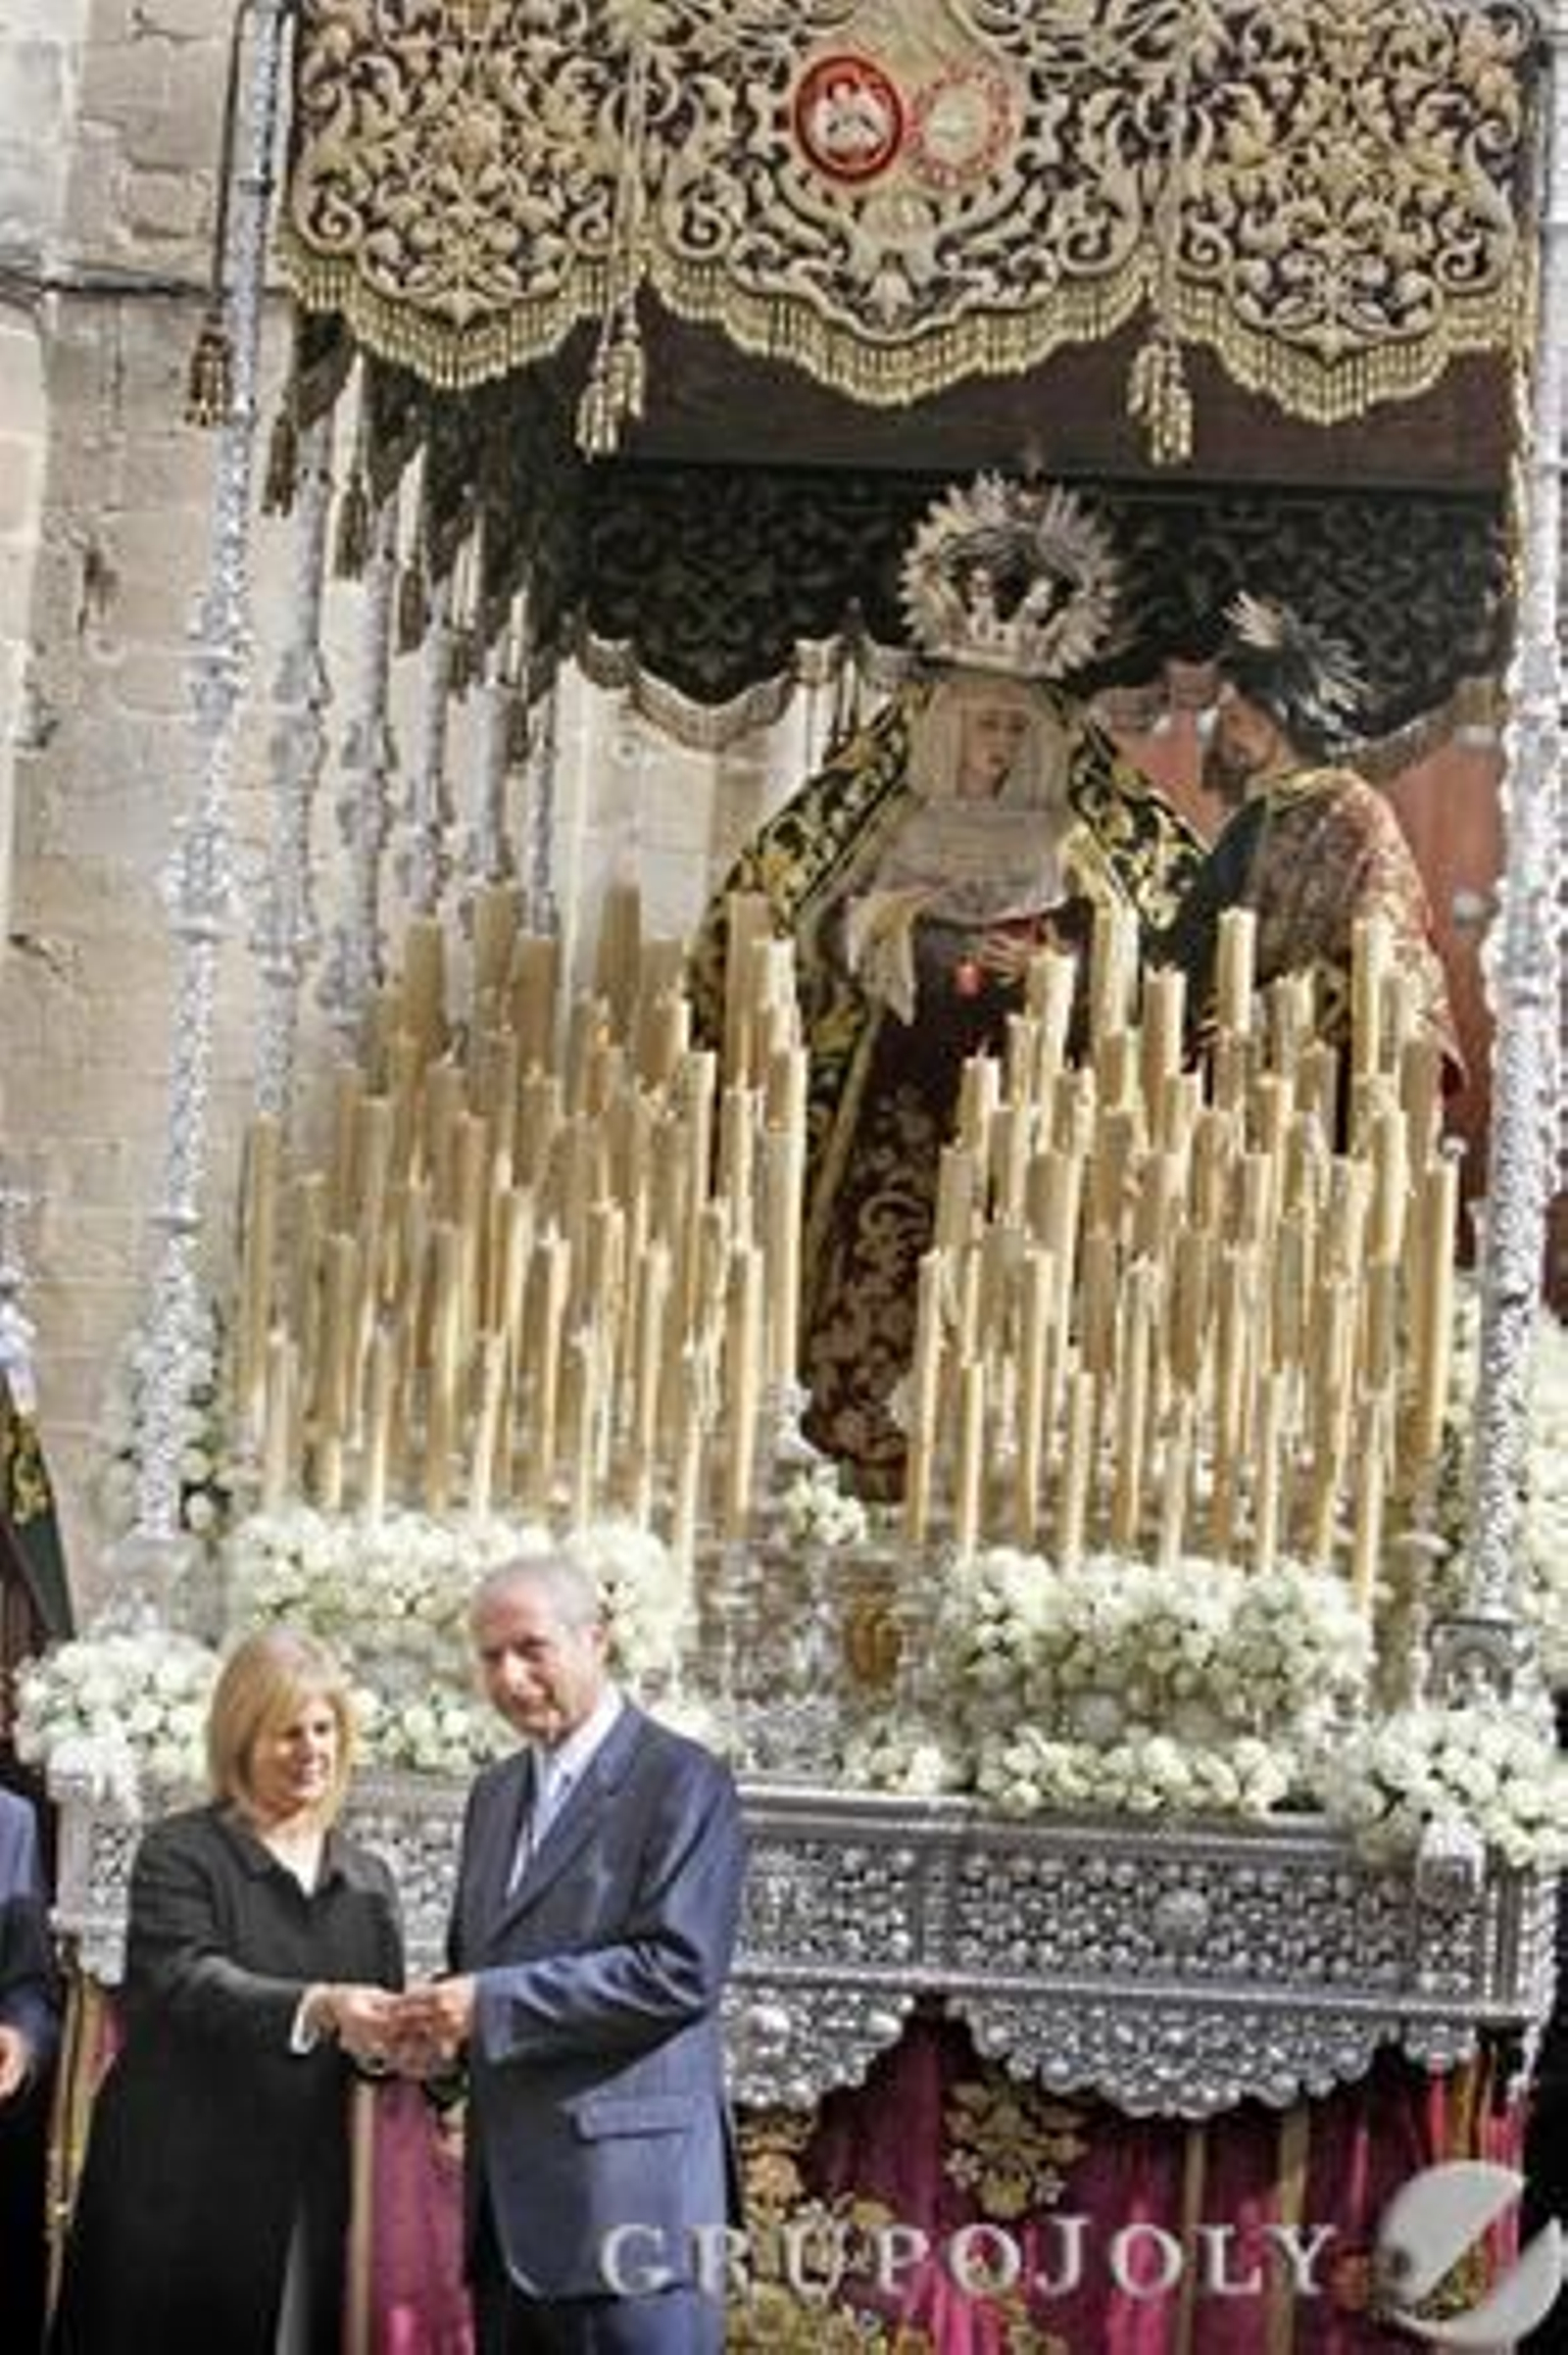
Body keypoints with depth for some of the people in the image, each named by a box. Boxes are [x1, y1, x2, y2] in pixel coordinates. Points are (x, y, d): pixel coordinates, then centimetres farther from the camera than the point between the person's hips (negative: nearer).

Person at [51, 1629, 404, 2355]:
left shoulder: (366, 1878, 14)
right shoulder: (180, 1854, -1)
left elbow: (379, 2027, 11)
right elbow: (188, 1984, -17)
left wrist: (404, 2042, -13)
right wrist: (316, 2005, -32)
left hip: (307, 2206, 4)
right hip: (182, 2198, -4)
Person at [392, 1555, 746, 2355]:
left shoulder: (681, 1781, -7)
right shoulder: (496, 1792, 18)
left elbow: (680, 1971, -17)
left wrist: (493, 2004, -18)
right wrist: (443, 2021, 1)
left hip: (625, 2197, -8)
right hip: (509, 2206, 8)